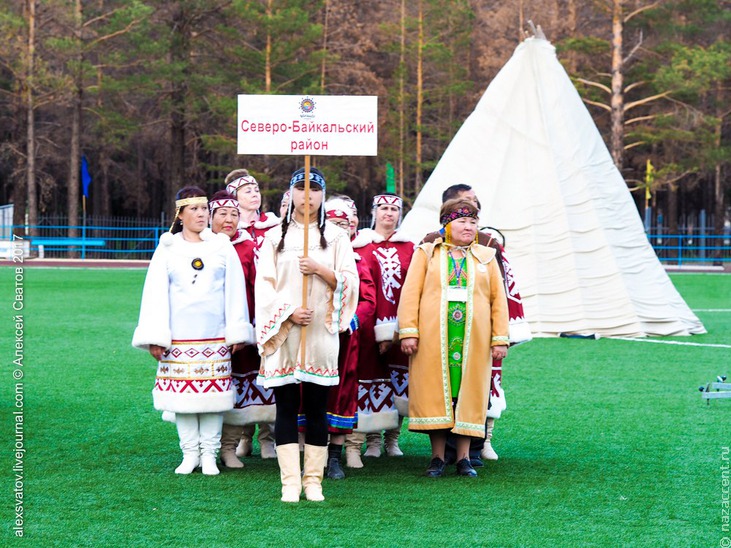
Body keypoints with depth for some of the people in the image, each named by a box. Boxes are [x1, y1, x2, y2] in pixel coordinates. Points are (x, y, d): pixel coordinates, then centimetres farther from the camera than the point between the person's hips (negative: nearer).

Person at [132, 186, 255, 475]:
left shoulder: (222, 247, 9)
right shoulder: (167, 249, 7)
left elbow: (235, 292, 7)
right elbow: (155, 294, 3)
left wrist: (237, 332, 2)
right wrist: (155, 338, -4)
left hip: (215, 337, 0)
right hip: (178, 338, 0)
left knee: (213, 394, -1)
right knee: (183, 395, 0)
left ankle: (209, 454, 6)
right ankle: (190, 453, 9)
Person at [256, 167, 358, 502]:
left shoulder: (336, 237, 10)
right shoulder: (275, 236, 9)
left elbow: (350, 282, 4)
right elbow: (264, 284, 2)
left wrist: (321, 270, -12)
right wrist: (288, 311, -12)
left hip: (321, 333, 0)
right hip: (283, 333, 0)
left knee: (317, 407, 2)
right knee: (286, 406, -2)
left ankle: (314, 480, 7)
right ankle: (290, 481, -1)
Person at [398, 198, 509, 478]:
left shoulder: (486, 256, 14)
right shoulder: (426, 253, 8)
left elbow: (498, 298, 10)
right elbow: (410, 293, 2)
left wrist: (500, 338, 2)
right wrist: (408, 332, -8)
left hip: (474, 339, 2)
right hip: (433, 337, -1)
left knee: (469, 393, 1)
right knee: (434, 392, -2)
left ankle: (464, 457, 6)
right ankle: (437, 457, 4)